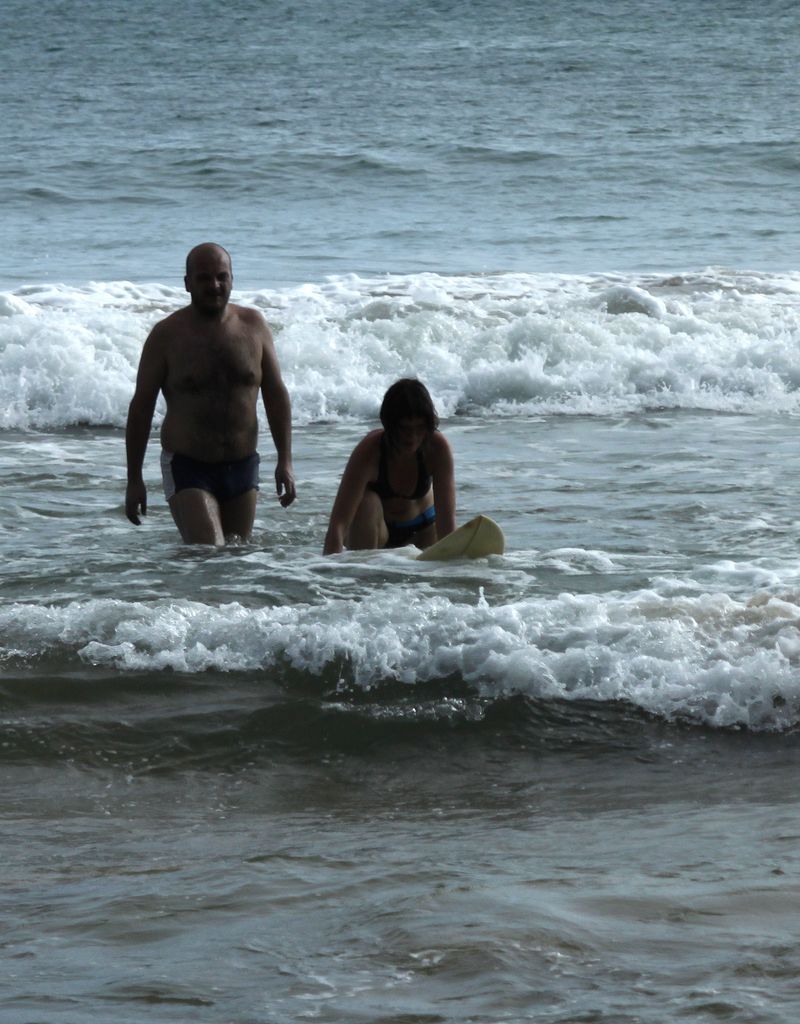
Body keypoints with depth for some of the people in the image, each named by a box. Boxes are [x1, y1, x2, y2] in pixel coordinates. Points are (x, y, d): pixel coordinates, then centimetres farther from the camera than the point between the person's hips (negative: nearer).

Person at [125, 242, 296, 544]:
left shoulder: (253, 325, 3)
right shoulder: (166, 335, -5)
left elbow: (275, 394, 9)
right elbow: (141, 406, 0)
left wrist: (285, 460, 3)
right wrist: (134, 480, -2)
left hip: (243, 467, 4)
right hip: (188, 468, -4)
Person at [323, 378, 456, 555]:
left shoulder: (437, 448, -29)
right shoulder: (369, 452, -34)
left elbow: (446, 520, -31)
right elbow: (338, 524, -41)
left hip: (421, 527, 3)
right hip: (372, 527, -3)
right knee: (367, 503, -34)